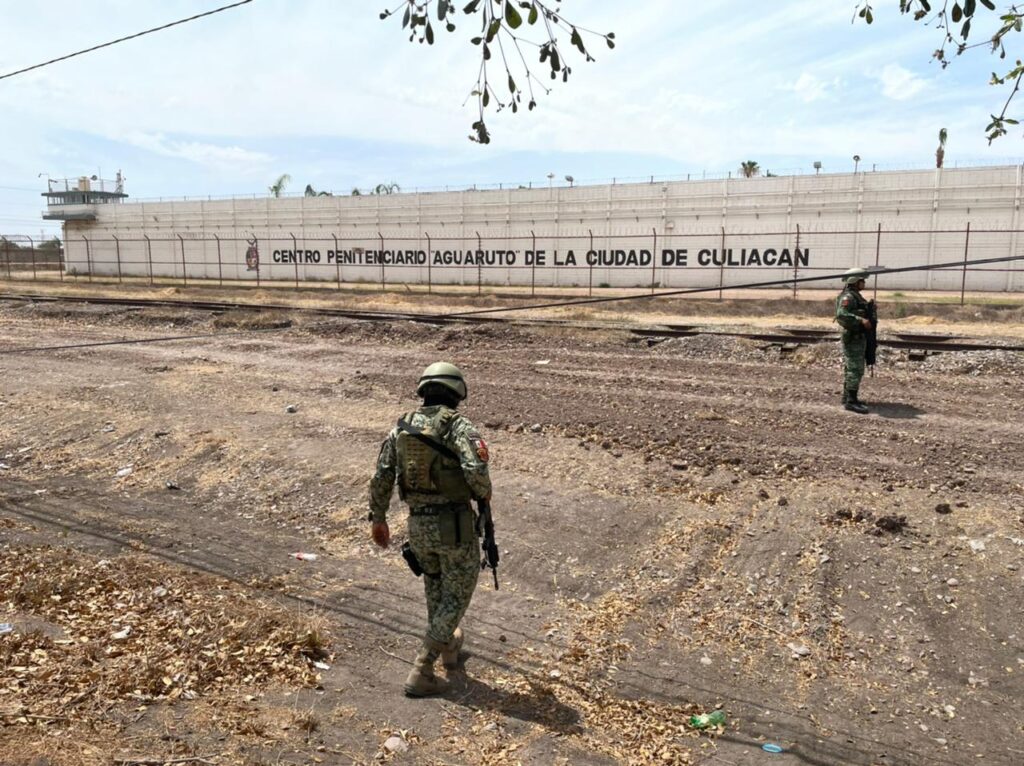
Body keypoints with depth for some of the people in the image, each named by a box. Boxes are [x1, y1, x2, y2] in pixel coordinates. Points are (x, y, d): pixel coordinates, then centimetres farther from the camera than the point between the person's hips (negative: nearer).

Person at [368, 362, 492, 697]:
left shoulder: (401, 427, 6)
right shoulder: (459, 425, -10)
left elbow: (380, 478, 5)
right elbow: (475, 471, -25)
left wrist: (378, 519, 16)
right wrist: (485, 493, -3)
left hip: (417, 524, 6)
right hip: (454, 523, -5)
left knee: (435, 586, 28)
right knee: (457, 594, 9)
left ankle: (448, 646, 46)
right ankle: (421, 672, 7)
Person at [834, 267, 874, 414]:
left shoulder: (856, 296, 16)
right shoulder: (847, 297, -17)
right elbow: (842, 315, -31)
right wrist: (861, 320, -34)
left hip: (859, 338, 11)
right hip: (853, 338, -10)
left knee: (851, 369, 16)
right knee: (855, 369, -11)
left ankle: (847, 397, 24)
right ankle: (851, 401, -11)